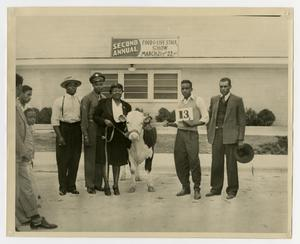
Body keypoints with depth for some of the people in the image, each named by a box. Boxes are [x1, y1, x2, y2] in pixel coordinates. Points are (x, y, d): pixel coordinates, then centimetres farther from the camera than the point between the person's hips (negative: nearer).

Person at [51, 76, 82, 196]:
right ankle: (63, 187, 15)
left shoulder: (80, 101, 5)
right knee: (63, 160, 2)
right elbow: (55, 120, -6)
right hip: (64, 129, -3)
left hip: (77, 129, 3)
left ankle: (71, 186, 22)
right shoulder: (59, 101, -4)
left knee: (75, 159, 9)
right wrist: (59, 136, -12)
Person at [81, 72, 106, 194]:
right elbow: (84, 118, -8)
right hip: (91, 130, -5)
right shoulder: (87, 98, -5)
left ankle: (98, 183, 19)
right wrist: (85, 135, -12)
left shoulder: (104, 99, 11)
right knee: (90, 159, 1)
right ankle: (90, 185, 9)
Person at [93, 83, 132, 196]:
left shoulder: (126, 106, 7)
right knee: (104, 161, 0)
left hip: (119, 137, 3)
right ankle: (106, 185, 12)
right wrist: (104, 121, -16)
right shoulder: (103, 103, -1)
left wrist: (124, 119, -8)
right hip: (105, 136, -2)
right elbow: (95, 117, 2)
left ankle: (116, 185, 21)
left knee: (117, 162, 9)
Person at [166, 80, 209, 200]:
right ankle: (185, 187, 17)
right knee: (180, 162, 4)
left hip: (192, 134, -5)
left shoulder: (198, 100, 1)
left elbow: (205, 118, -3)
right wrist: (169, 124, 0)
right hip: (180, 134, 5)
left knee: (194, 161, -10)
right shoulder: (180, 103, 17)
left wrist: (192, 124, -16)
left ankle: (197, 189, 2)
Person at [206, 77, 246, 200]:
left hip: (230, 135, -4)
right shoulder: (214, 99, 12)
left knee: (231, 163, 0)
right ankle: (216, 189, 16)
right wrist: (209, 134, 8)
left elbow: (242, 120, -1)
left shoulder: (237, 100, 0)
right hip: (217, 135, 4)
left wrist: (241, 139, -6)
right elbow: (210, 117, 16)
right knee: (216, 163, 5)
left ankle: (232, 190, 9)